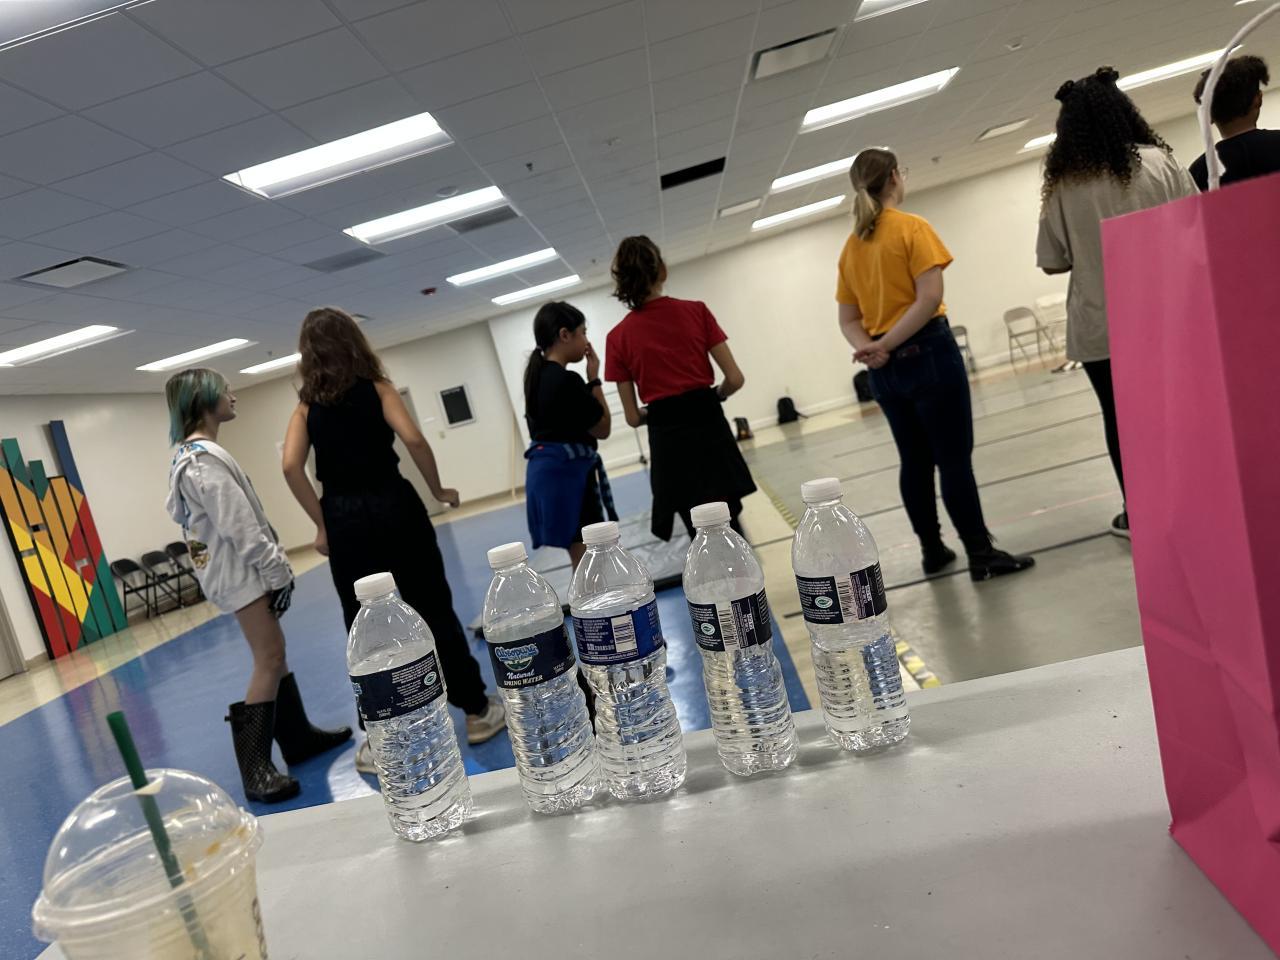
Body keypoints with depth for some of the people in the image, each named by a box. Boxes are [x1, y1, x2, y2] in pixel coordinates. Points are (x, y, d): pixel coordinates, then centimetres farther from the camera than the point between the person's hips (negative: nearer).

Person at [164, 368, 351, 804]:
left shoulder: (188, 455, 14)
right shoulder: (205, 458, -19)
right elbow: (239, 526, -23)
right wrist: (277, 571, -18)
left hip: (234, 568, 11)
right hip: (239, 570, -11)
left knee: (272, 655, 16)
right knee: (269, 659, -11)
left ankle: (299, 737, 26)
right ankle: (255, 770, -8)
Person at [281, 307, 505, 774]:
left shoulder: (306, 405, 7)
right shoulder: (376, 387, 0)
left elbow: (291, 466, -7)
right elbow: (413, 439, -15)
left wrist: (322, 524, -1)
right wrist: (437, 490, -2)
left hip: (344, 520, 2)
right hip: (393, 506, -2)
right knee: (435, 611, 8)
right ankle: (477, 711, 17)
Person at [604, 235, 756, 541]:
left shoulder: (617, 338, 1)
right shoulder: (695, 311, 0)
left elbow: (633, 417, 3)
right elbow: (735, 379, -1)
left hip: (668, 444, 0)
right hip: (709, 430, 0)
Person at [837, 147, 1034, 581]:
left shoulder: (851, 247, 11)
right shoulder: (912, 227, -8)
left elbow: (847, 320, 8)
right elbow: (929, 298, -18)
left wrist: (870, 348, -8)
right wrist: (887, 344, -14)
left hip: (884, 368, 7)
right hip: (927, 354, -7)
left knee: (915, 460, 14)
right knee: (955, 459, -2)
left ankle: (932, 550, 22)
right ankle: (981, 555, 4)